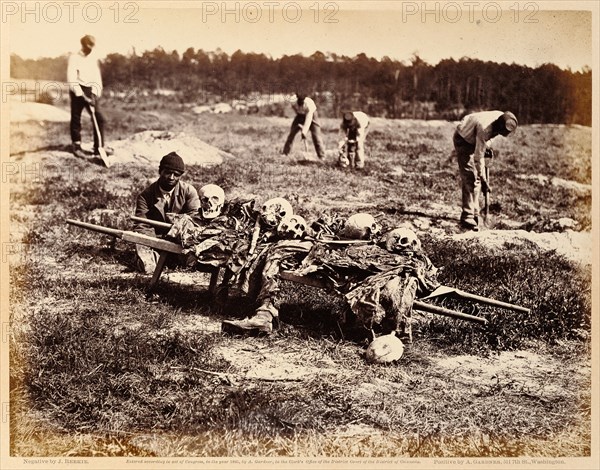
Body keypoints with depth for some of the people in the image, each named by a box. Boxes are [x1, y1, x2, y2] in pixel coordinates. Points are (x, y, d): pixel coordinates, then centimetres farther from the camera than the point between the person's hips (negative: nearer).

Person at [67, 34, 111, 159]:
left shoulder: (94, 58, 10)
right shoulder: (74, 58, -6)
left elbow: (97, 77, 9)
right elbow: (72, 79, -13)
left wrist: (94, 93, -6)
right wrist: (82, 95, -20)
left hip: (90, 91, 5)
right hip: (77, 91, -5)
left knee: (99, 118, -1)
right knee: (76, 119, 2)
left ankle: (99, 147, 6)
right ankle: (77, 147, 11)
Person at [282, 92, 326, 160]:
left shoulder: (309, 104, -39)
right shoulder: (294, 104, -27)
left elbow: (308, 120, -42)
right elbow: (297, 112, -4)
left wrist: (304, 132, -46)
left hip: (311, 114, -4)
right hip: (300, 115, 4)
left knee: (316, 134, -14)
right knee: (292, 132, -3)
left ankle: (322, 156, -11)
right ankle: (285, 152, 5)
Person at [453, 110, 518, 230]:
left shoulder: (502, 118, -17)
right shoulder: (484, 129, -39)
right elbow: (478, 158, -34)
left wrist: (486, 145, -2)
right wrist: (484, 181, -31)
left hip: (475, 139, 8)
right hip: (463, 139, -8)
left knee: (476, 178, 8)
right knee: (470, 178, -16)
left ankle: (474, 214, 15)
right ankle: (467, 217, -17)